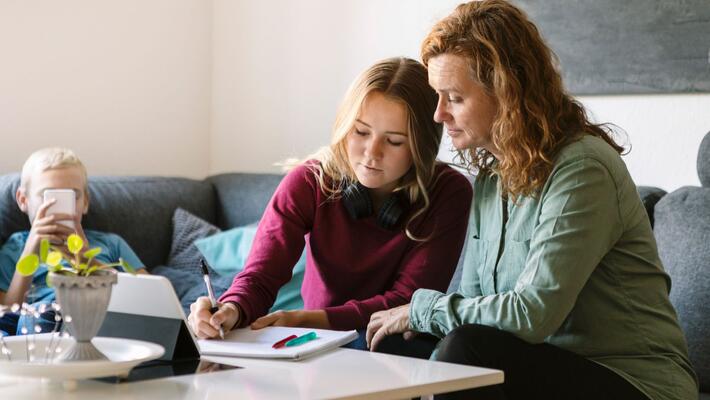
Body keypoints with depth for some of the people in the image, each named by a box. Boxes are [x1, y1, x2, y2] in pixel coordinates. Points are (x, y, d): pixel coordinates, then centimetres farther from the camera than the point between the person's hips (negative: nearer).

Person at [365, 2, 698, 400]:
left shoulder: (582, 169, -17)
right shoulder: (492, 174, 9)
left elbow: (532, 313, -23)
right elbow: (475, 297, 10)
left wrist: (421, 308, -12)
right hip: (549, 365, 7)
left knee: (465, 349, -28)